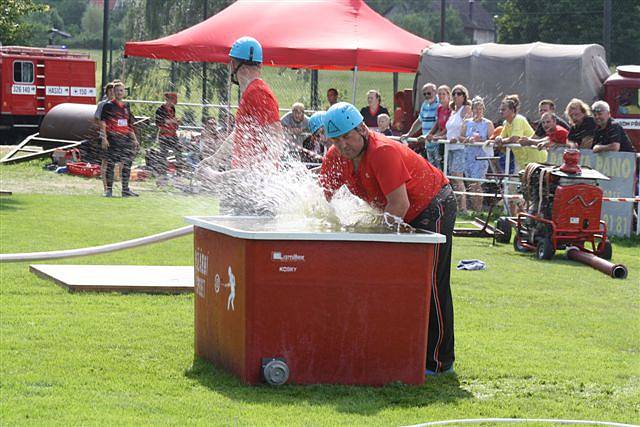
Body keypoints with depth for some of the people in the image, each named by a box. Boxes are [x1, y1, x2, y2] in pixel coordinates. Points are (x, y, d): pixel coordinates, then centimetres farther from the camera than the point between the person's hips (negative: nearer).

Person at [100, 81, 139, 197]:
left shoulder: (126, 106, 16)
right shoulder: (108, 106, -2)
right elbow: (103, 123, -7)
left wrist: (134, 139, 18)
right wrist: (104, 138, -16)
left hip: (126, 138, 6)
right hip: (113, 139, -6)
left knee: (127, 164, 5)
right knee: (111, 164, -3)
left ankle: (125, 189, 13)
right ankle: (109, 189, 4)